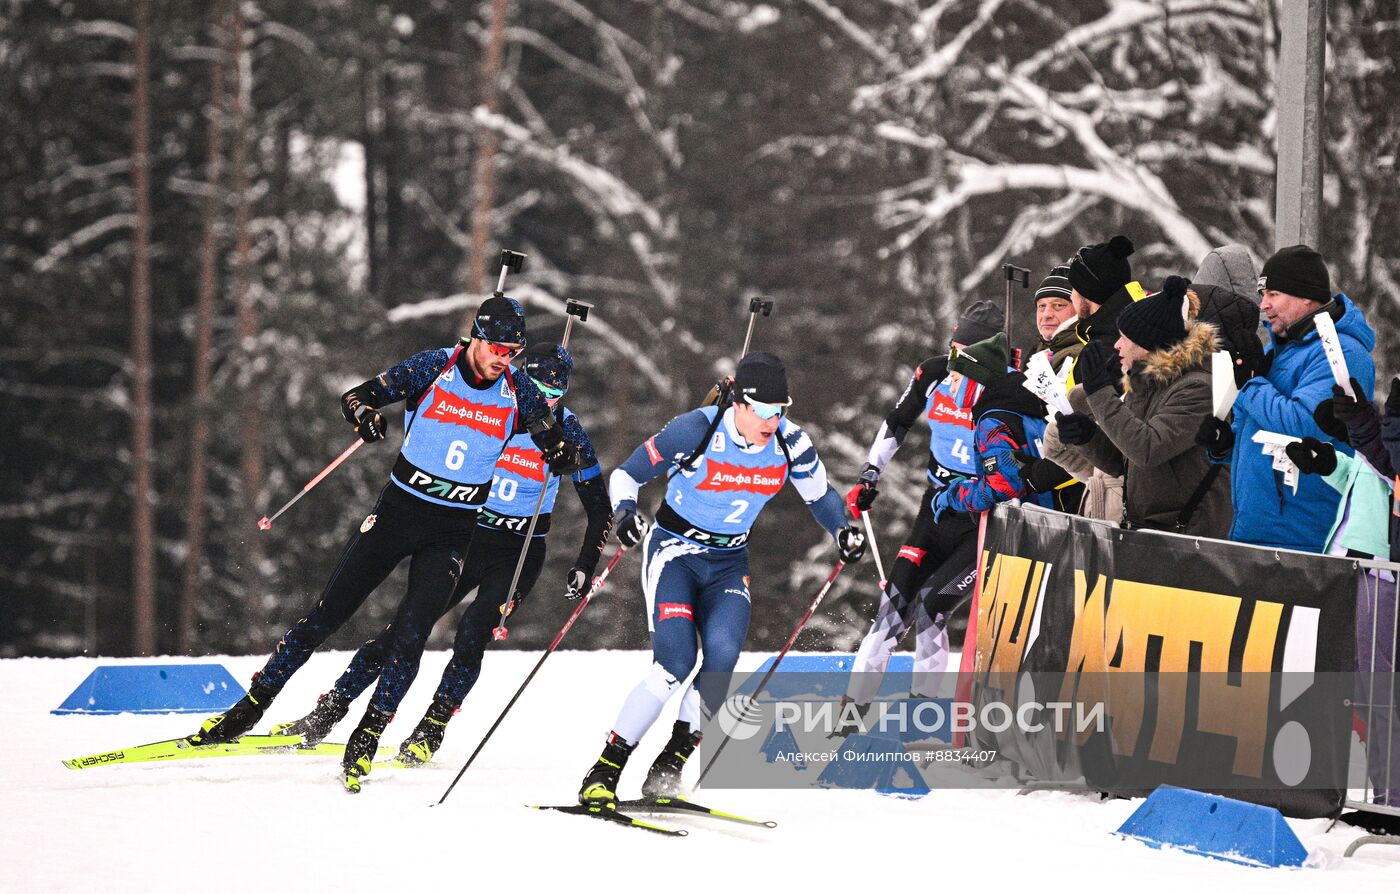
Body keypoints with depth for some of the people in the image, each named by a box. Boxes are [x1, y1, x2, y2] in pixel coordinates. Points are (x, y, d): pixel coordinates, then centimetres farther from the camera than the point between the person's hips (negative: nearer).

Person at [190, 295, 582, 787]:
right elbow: (355, 396, -8)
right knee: (327, 613, -2)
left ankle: (367, 735, -3)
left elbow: (557, 442, 1)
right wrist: (364, 413, -32)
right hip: (397, 509, -1)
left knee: (412, 631, -15)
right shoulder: (434, 368, -10)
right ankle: (251, 707, 7)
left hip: (452, 531, 1)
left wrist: (561, 456, -24)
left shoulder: (517, 391, -5)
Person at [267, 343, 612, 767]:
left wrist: (585, 566, -10)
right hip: (467, 537, 2)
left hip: (518, 555, -1)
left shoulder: (568, 432, -10)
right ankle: (326, 714, -2)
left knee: (472, 632, -23)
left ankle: (430, 732, -11)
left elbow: (600, 509, -1)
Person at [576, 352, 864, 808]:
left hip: (728, 564, 4)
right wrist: (625, 513, -29)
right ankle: (605, 771, -14)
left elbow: (820, 495, 10)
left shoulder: (791, 444, -8)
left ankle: (672, 759, -10)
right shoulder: (696, 431, -20)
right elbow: (625, 475, -9)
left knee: (722, 655, -24)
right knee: (675, 661, -23)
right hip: (674, 552, -4)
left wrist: (844, 532, -8)